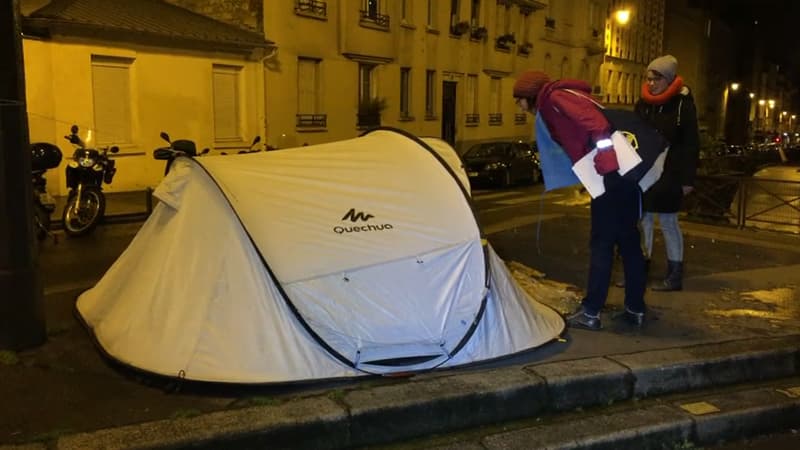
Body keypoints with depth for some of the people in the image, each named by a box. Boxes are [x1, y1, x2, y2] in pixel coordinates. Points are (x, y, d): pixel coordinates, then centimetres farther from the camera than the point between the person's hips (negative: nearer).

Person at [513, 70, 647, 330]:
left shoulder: (553, 97, -1)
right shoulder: (569, 96, 28)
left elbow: (589, 118, -19)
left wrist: (603, 144, -28)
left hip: (610, 172, -9)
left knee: (601, 244, -3)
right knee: (629, 240, 13)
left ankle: (590, 313, 4)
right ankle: (635, 309, 21)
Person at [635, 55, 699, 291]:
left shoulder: (683, 104, -4)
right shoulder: (642, 104, 9)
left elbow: (691, 145, -7)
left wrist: (687, 178, -12)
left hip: (668, 175, -5)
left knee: (668, 221, 0)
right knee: (642, 219, 6)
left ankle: (675, 274, 9)